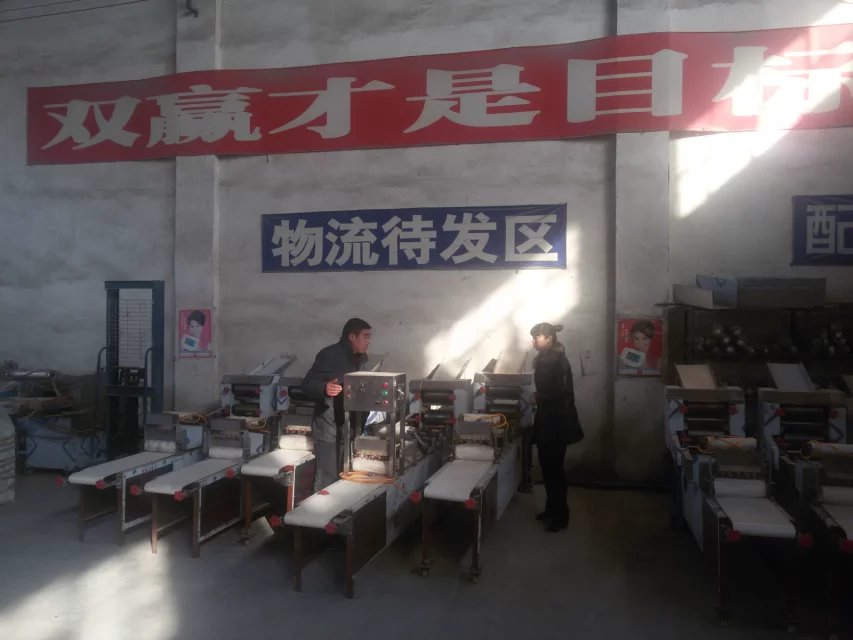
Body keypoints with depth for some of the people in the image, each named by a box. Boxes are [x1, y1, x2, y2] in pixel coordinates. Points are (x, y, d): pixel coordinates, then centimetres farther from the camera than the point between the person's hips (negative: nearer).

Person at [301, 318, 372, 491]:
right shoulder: (329, 355, -13)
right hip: (329, 427, -8)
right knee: (327, 480, -6)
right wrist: (324, 388, -34)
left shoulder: (360, 359, 11)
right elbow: (307, 384, -16)